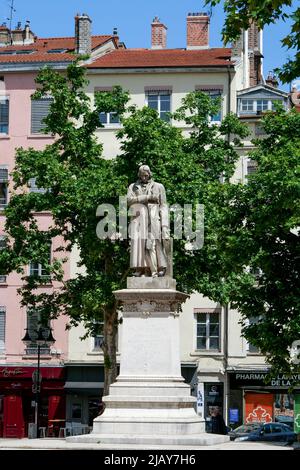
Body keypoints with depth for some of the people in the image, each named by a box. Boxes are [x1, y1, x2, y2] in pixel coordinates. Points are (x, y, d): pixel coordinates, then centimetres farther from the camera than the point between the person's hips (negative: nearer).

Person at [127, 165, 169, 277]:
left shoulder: (158, 187, 15)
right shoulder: (133, 187, 19)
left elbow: (163, 206, 9)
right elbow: (129, 200, 0)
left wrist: (164, 224, -2)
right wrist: (147, 197, -7)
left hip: (153, 219, -1)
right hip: (138, 218, 1)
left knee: (154, 243, -13)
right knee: (138, 243, -11)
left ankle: (161, 268, -17)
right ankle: (139, 268, -14)